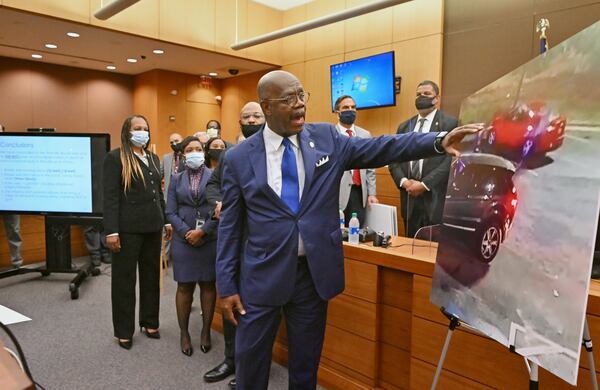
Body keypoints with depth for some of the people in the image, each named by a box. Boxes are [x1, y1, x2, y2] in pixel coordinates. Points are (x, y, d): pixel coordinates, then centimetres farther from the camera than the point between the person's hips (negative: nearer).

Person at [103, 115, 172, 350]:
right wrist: (111, 231, -17)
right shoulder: (116, 157, -6)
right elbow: (110, 196, -12)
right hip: (128, 227, -6)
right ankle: (124, 331, 20)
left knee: (151, 276, 14)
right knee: (124, 279, 6)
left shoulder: (154, 158, 13)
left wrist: (166, 221, 14)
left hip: (152, 226, 6)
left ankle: (150, 323, 30)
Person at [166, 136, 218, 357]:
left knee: (208, 285, 6)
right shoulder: (176, 180, 10)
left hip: (210, 240, -1)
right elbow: (171, 212, 4)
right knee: (184, 287, 5)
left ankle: (206, 331, 19)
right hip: (183, 240, 2)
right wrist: (187, 233, -10)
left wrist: (202, 231, -12)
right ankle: (184, 333, 17)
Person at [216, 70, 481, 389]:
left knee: (306, 363, 18)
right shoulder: (239, 158, -4)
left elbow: (381, 148, -4)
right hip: (262, 275, -1)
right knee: (250, 360, 14)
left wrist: (440, 141, -17)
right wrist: (227, 285, -2)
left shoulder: (327, 138, 0)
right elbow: (230, 226, -1)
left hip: (314, 272, 2)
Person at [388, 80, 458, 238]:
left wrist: (425, 184, -15)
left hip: (436, 198, -4)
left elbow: (451, 159, -11)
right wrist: (404, 181, -6)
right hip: (410, 198, 5)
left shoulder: (449, 123, -1)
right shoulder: (404, 127, 15)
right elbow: (394, 160, 11)